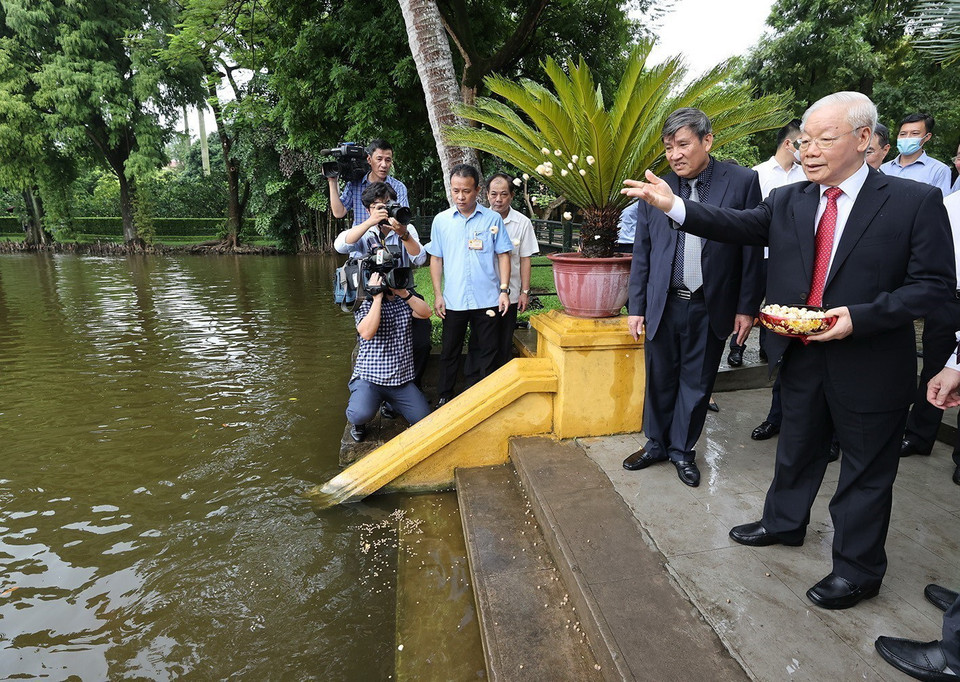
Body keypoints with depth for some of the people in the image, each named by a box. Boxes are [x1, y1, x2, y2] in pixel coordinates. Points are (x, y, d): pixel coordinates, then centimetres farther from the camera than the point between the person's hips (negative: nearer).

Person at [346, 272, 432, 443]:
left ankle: (392, 403, 23)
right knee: (362, 414, -32)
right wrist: (377, 297, -20)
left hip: (401, 379, 4)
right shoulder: (366, 305, -3)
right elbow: (367, 333, -23)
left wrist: (405, 293, -16)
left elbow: (425, 313, -5)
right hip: (369, 377, -4)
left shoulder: (402, 302, 12)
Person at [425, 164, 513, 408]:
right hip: (453, 300, 1)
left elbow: (503, 255, 3)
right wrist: (437, 294, 2)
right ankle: (444, 396, 28)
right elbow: (436, 259, 7)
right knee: (450, 351, 12)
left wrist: (504, 289, -5)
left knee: (488, 350, 9)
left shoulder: (493, 219, 1)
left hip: (487, 299, 0)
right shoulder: (441, 220, 4)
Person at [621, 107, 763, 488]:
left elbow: (752, 249, -1)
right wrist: (635, 307, 3)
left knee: (697, 383, 11)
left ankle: (682, 450, 28)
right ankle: (656, 444, 30)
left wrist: (747, 307, -3)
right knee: (659, 379, 11)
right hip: (663, 305, 1)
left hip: (711, 307, -1)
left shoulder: (742, 182, -3)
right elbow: (641, 253, 5)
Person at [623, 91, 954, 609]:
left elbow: (933, 282, -10)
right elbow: (740, 225, -10)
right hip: (801, 355, 4)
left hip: (869, 363, -3)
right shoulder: (787, 202, 2)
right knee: (796, 449, 22)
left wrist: (860, 317, -24)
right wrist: (674, 207, -22)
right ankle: (783, 523, 45)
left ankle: (857, 570, 31)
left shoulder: (915, 201, -9)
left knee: (866, 469, 11)